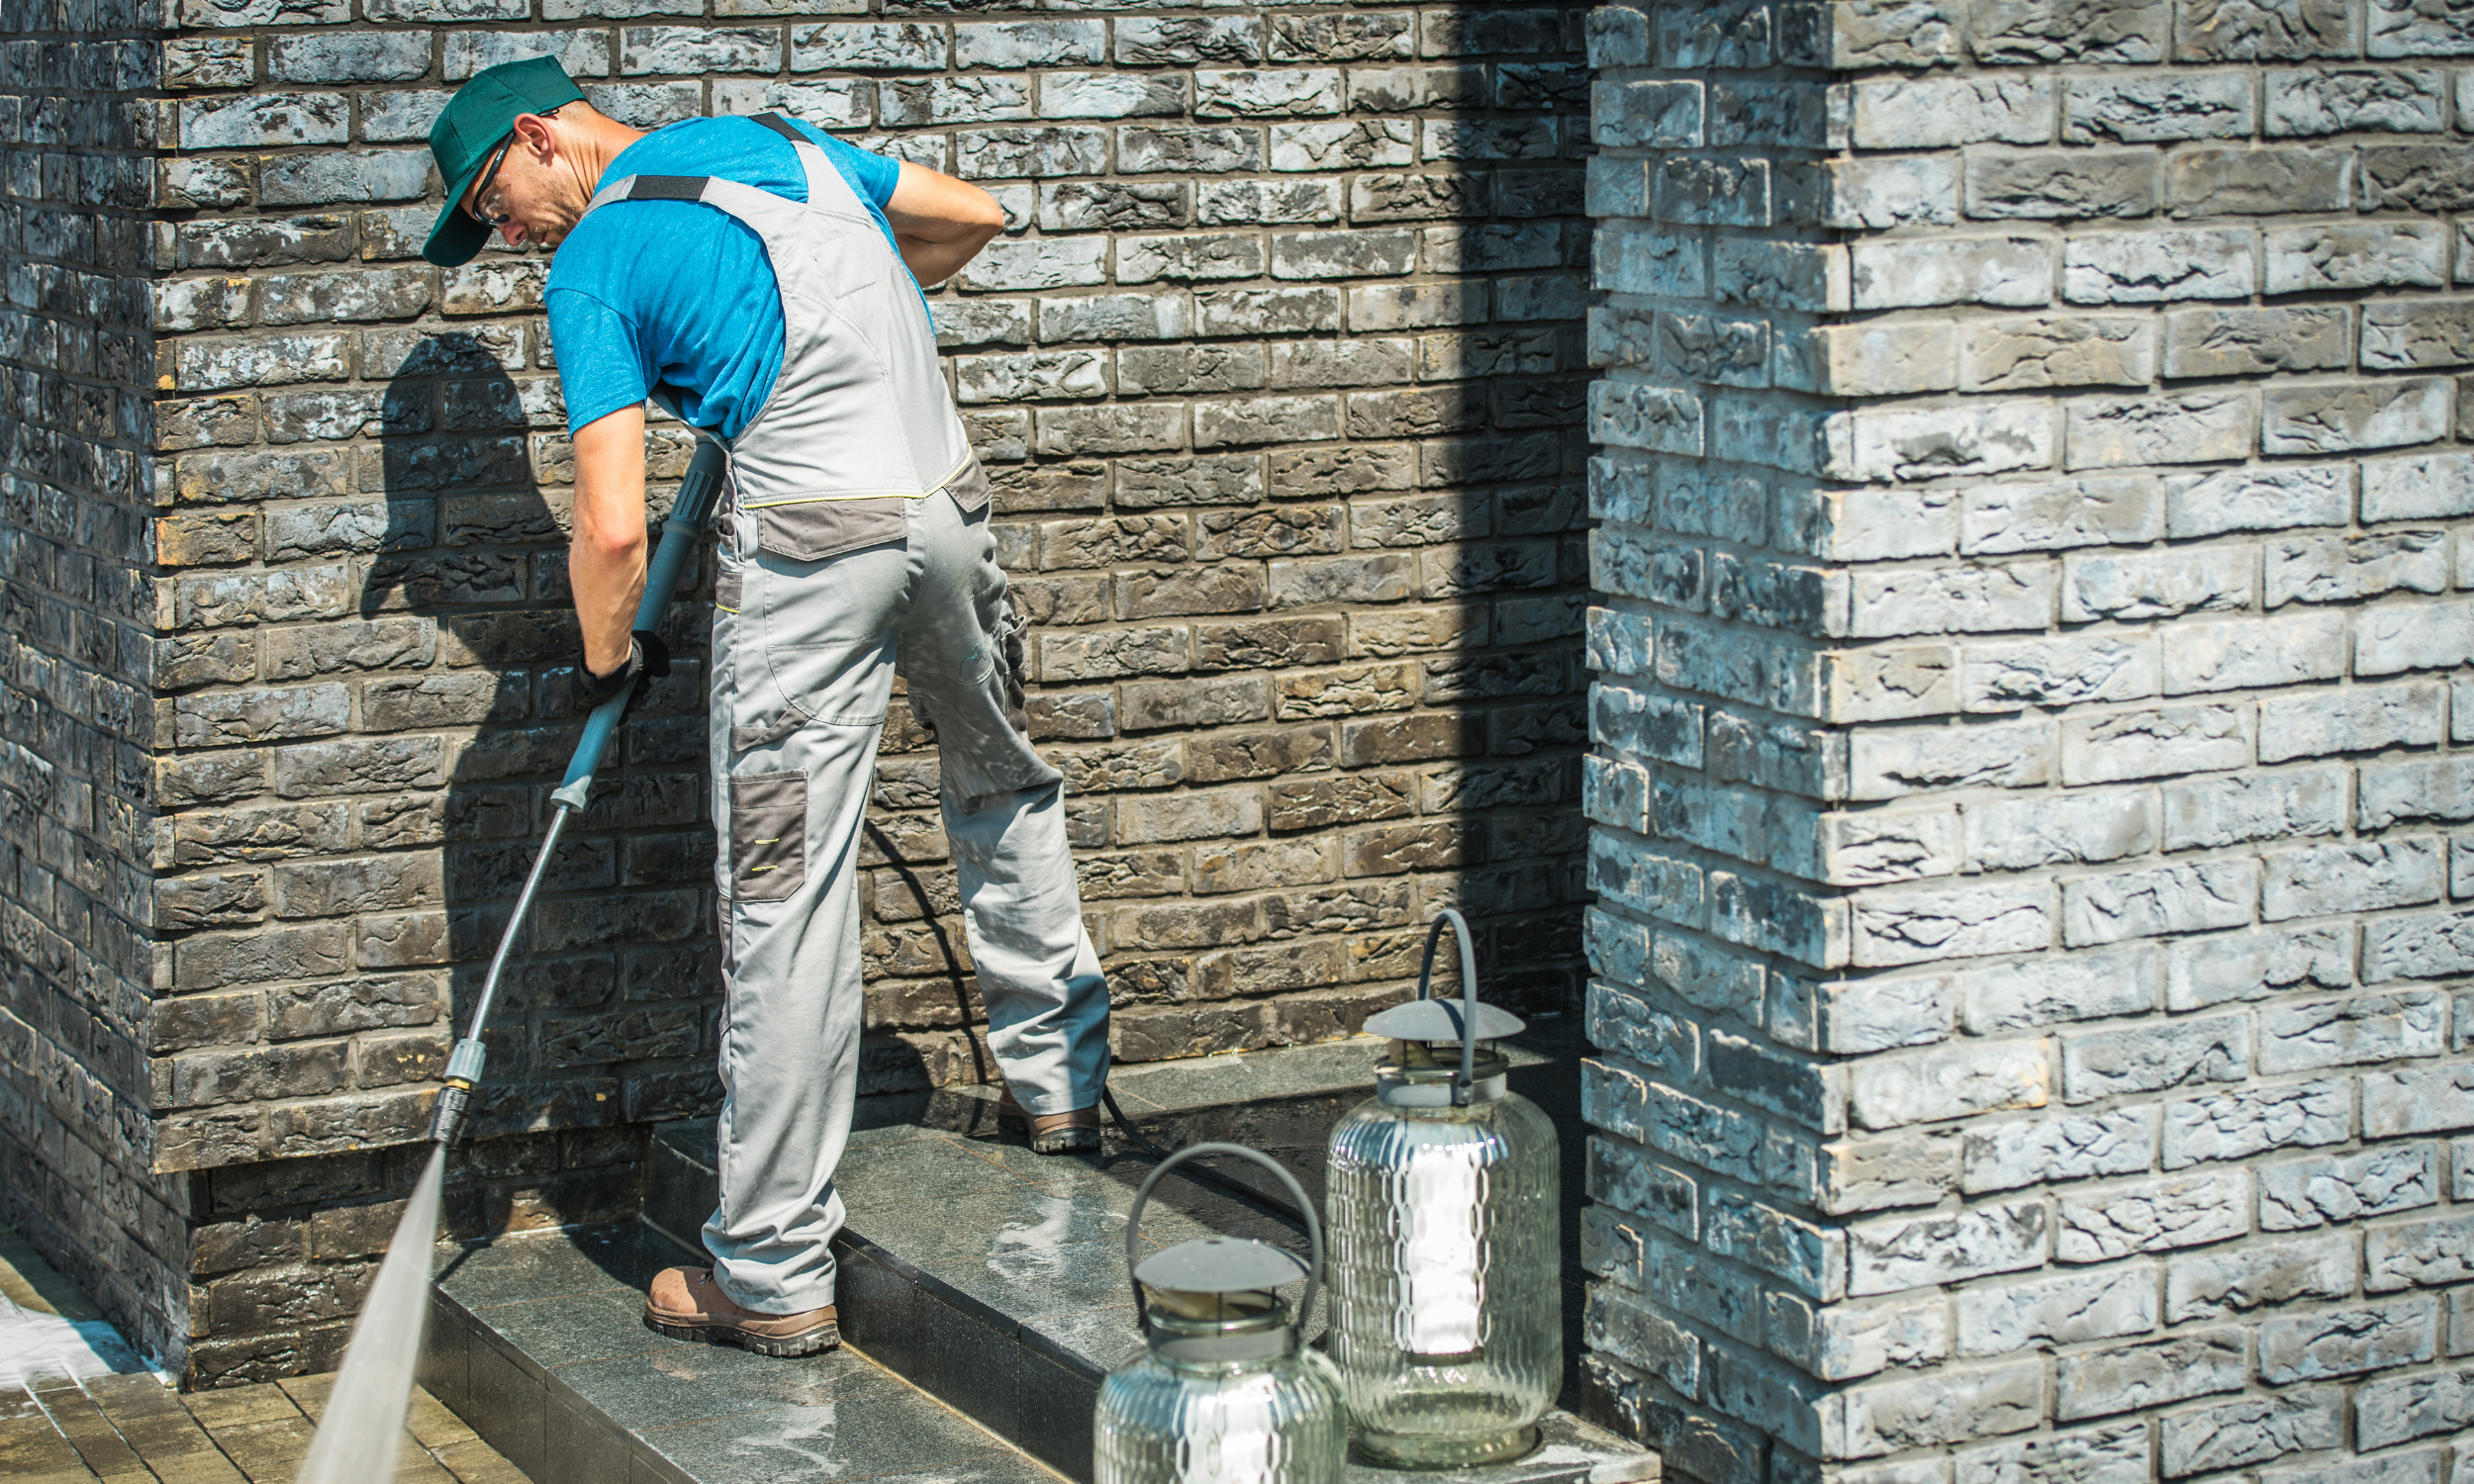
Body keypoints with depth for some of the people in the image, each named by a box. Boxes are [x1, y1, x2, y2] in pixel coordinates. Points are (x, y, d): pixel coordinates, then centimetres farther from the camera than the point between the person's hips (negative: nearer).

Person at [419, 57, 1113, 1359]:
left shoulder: (594, 263, -4)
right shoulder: (771, 140, 15)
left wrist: (604, 661, 8)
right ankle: (1057, 1083, 42)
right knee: (1005, 785, 31)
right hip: (950, 506, 7)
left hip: (805, 543, -7)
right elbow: (973, 218, 26)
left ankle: (773, 1276, 2)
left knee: (785, 902, -2)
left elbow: (613, 529, -11)